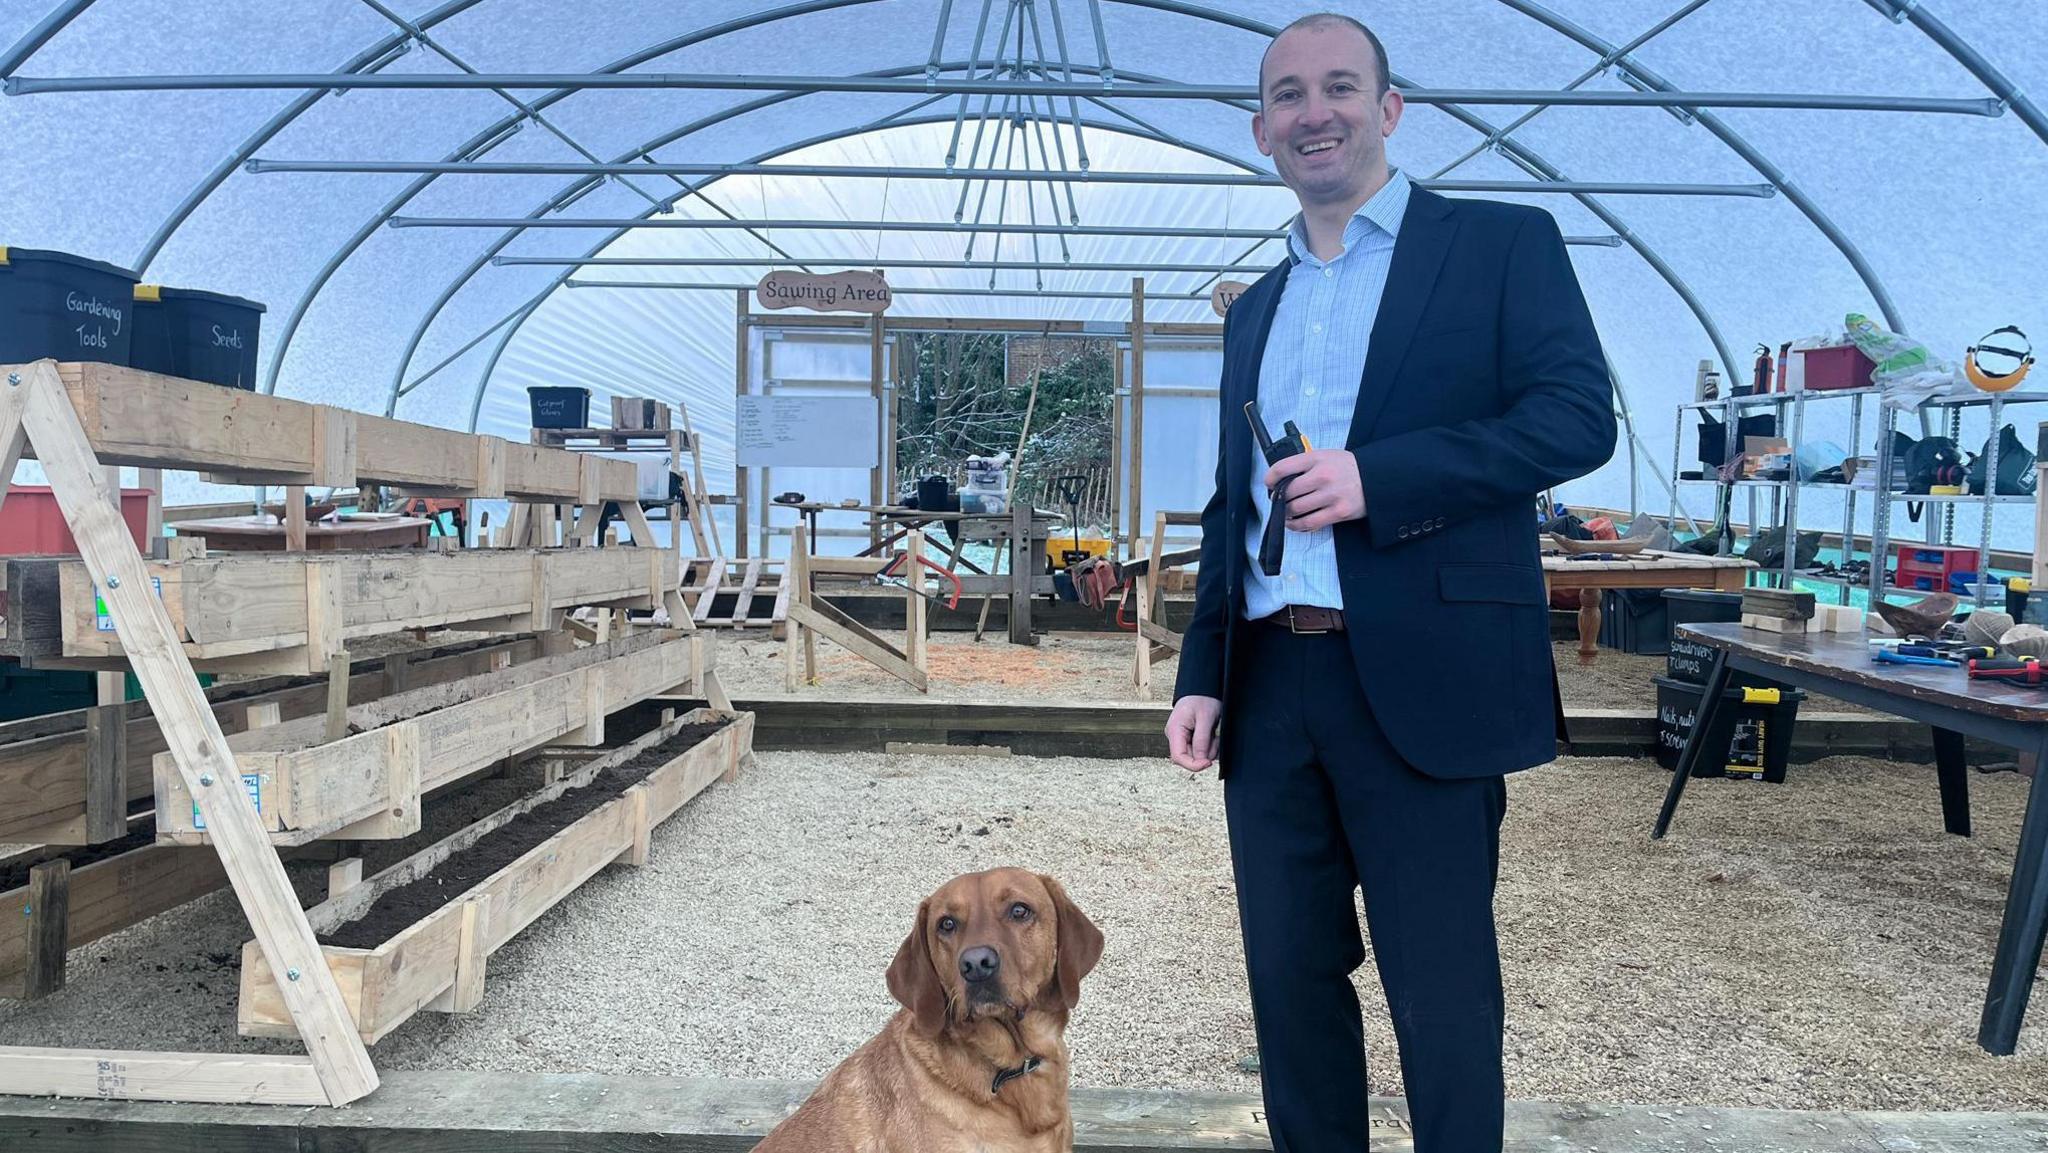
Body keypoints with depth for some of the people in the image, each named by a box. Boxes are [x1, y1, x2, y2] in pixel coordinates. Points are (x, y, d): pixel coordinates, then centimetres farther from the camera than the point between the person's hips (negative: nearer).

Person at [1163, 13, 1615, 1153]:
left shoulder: (1503, 242, 3)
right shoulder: (1255, 310, 19)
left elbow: (1580, 415, -9)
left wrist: (1375, 476, -19)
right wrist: (1202, 674, 11)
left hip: (1421, 683, -5)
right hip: (1270, 686, 6)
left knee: (1442, 994, 5)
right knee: (1290, 976, 13)